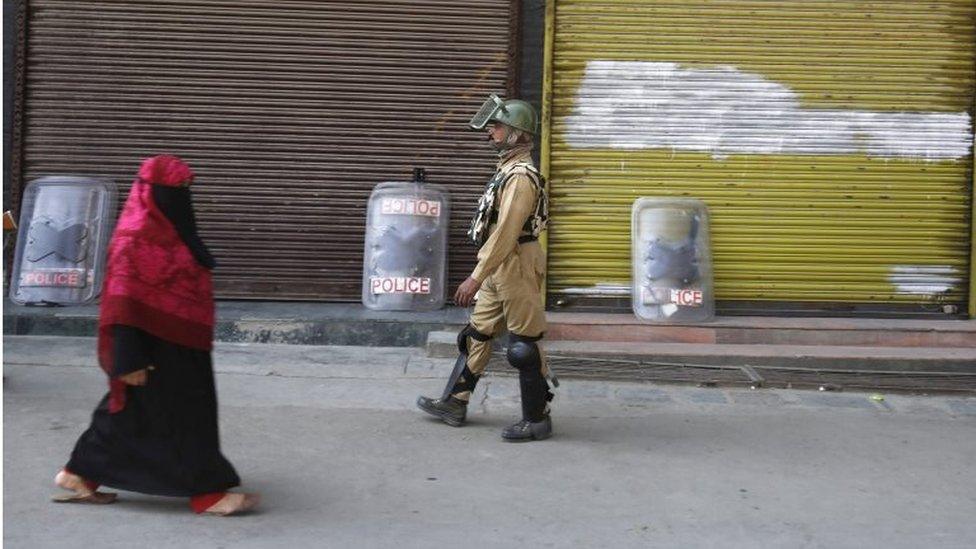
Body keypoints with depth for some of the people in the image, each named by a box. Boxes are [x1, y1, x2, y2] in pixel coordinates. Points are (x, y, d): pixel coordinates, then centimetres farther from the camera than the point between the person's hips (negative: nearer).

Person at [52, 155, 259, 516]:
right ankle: (207, 494, 8)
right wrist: (130, 360, -23)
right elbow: (122, 304, -20)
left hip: (176, 346, 10)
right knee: (179, 418, -1)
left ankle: (80, 475, 26)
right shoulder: (135, 239, -17)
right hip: (156, 349, -10)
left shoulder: (167, 232, 12)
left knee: (130, 415, 16)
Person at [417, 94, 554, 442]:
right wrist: (483, 275, 22)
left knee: (524, 346, -2)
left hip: (515, 269, -10)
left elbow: (506, 233, -25)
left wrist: (476, 277, -24)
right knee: (477, 335, 15)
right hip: (499, 270, 10)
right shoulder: (509, 169, 13)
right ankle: (455, 404, 24)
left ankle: (537, 420, 8)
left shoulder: (520, 177, -19)